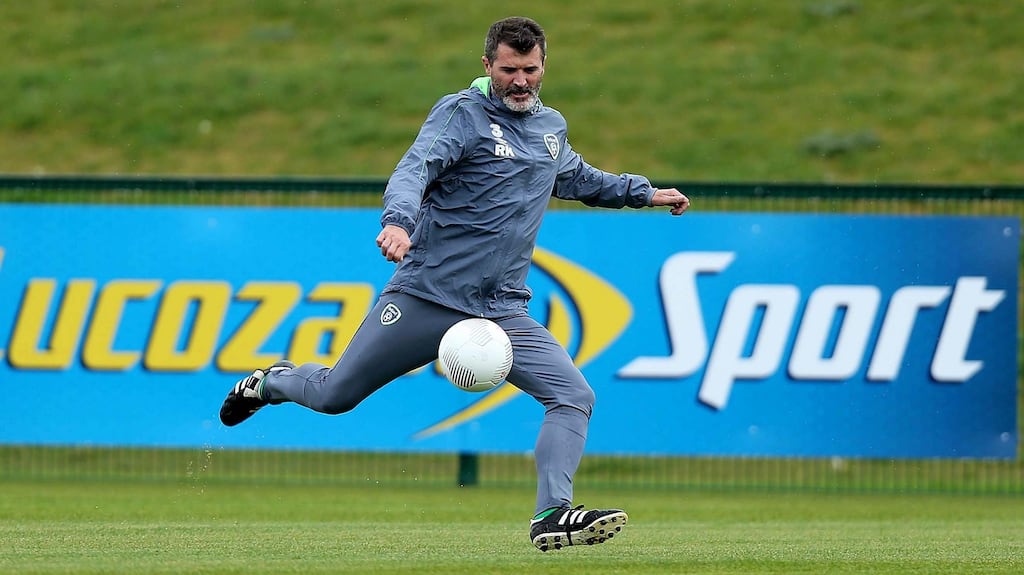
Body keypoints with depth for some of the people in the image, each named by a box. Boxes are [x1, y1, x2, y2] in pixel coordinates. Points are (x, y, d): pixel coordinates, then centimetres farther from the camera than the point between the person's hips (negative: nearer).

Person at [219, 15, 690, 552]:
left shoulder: (551, 126, 15)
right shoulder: (461, 114, -6)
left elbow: (577, 178, 38)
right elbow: (414, 169, -23)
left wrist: (643, 192, 38)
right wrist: (398, 221, -43)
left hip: (504, 312, 5)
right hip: (426, 297, -5)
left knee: (574, 396, -15)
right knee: (334, 395, 1)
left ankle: (552, 516, -21)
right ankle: (272, 381, 34)